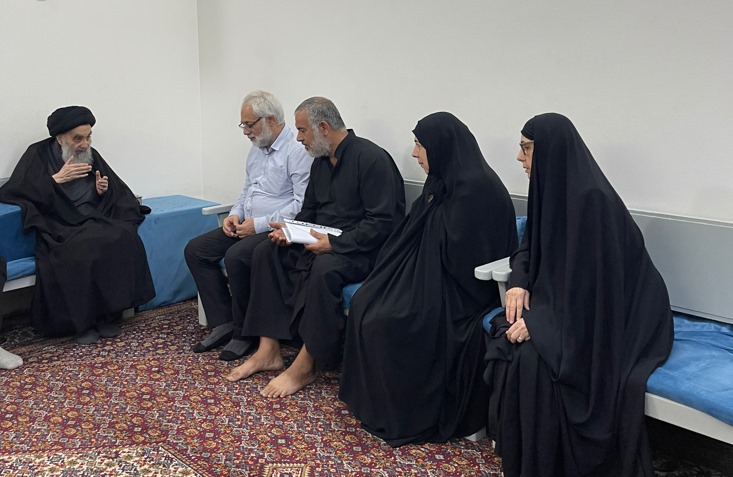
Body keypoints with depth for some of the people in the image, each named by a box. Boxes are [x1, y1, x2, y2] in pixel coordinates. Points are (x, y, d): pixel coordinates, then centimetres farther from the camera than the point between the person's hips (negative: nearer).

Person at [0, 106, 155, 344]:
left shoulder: (91, 155, 14)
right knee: (78, 252, -37)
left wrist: (105, 189, -7)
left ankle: (109, 314, -19)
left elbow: (119, 193, 18)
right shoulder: (38, 154, 3)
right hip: (59, 227, -3)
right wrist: (56, 179, -12)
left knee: (123, 239, -30)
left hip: (94, 222, 4)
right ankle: (82, 321, -19)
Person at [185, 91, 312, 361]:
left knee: (236, 256, -32)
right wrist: (235, 214, 5)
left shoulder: (297, 150, -13)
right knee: (195, 250, -2)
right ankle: (223, 323, 0)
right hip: (247, 226, 10)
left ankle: (244, 332, -10)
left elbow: (303, 204, -21)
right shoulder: (257, 149, 15)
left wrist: (259, 224, -20)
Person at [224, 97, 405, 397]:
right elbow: (309, 211, 19)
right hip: (325, 242, 9)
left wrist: (335, 243, -26)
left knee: (324, 268, -36)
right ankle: (268, 351, -8)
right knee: (267, 254, -6)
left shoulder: (371, 159, -16)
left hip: (362, 249, -9)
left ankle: (305, 367, -22)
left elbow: (383, 223, -22)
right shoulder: (321, 161, 10)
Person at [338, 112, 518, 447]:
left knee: (388, 320, -21)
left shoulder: (476, 187, -19)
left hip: (459, 290, -9)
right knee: (364, 304, -8)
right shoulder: (443, 182, 10)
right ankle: (376, 400, 2)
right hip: (430, 278, 9)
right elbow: (415, 238, 14)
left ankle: (407, 414, -1)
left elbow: (459, 255, -22)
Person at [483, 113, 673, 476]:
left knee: (532, 357, -26)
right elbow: (531, 245, 13)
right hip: (563, 300, 8)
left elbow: (590, 279, -26)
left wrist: (537, 321, -23)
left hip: (609, 315, -8)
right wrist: (519, 280, -6)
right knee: (504, 339, -13)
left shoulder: (590, 198, -25)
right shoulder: (550, 187, 1)